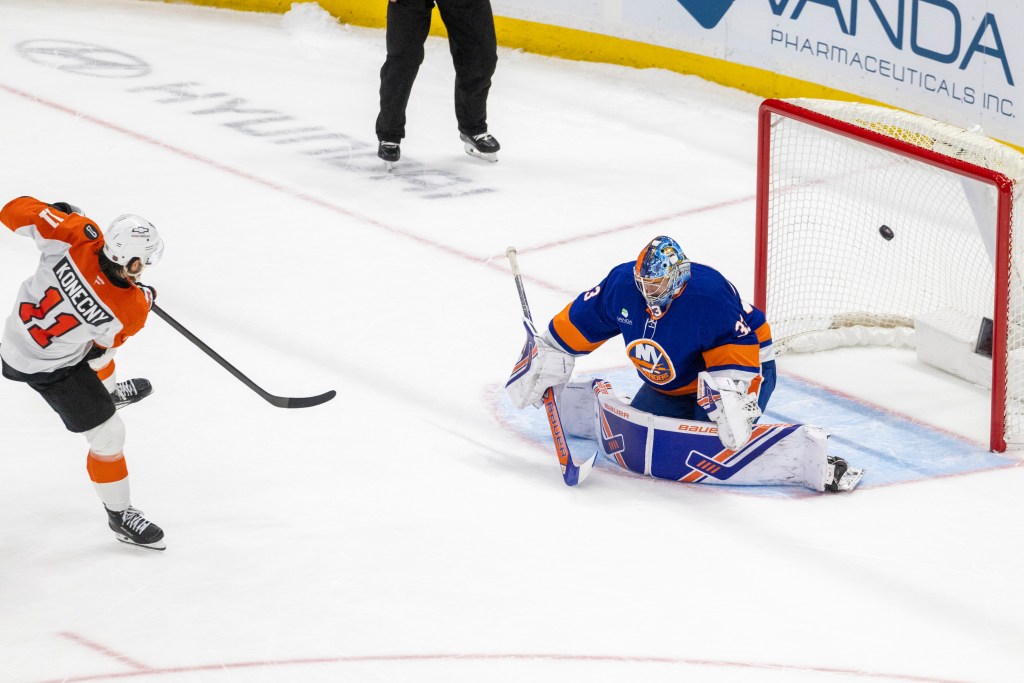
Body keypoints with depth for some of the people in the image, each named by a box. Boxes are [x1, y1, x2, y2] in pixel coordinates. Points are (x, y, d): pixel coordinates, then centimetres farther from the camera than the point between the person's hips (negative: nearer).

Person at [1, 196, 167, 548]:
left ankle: (110, 391, 69)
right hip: (49, 367, -6)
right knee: (108, 435, 7)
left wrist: (61, 212, -3)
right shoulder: (132, 310, -32)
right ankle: (120, 515, 26)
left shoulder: (77, 235, -30)